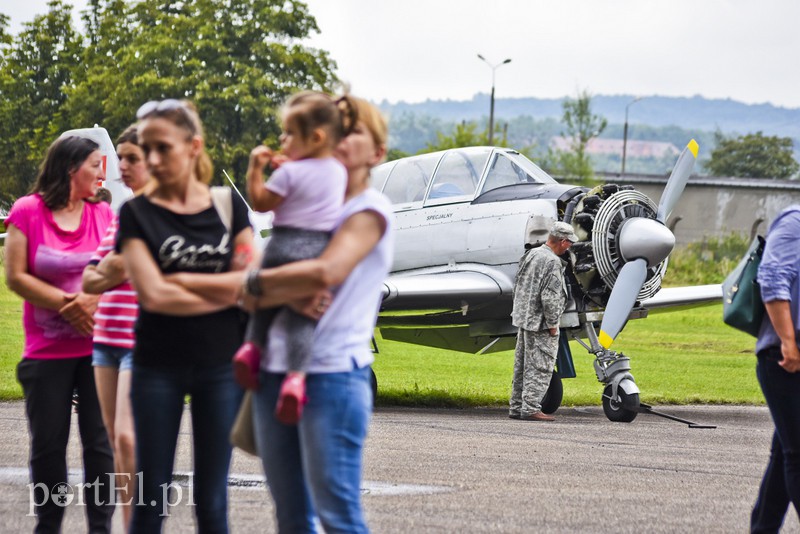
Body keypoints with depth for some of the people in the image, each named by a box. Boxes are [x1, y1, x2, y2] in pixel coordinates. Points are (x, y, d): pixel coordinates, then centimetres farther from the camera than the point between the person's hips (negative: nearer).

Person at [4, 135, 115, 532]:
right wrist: (69, 304, -11)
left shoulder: (103, 214, 4)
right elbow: (16, 277, -7)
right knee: (48, 445, 5)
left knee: (100, 442, 1)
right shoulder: (28, 212, -4)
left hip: (97, 347, 2)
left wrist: (94, 301, -16)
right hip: (47, 351, -2)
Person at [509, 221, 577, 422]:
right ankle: (531, 408, -7)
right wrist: (552, 324, -13)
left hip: (523, 321, 9)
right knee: (539, 367, -5)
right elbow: (549, 297, -22)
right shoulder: (553, 262, -18)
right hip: (540, 323, -9)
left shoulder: (530, 255, 9)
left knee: (522, 366, 14)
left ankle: (516, 407, 19)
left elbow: (518, 287, 17)